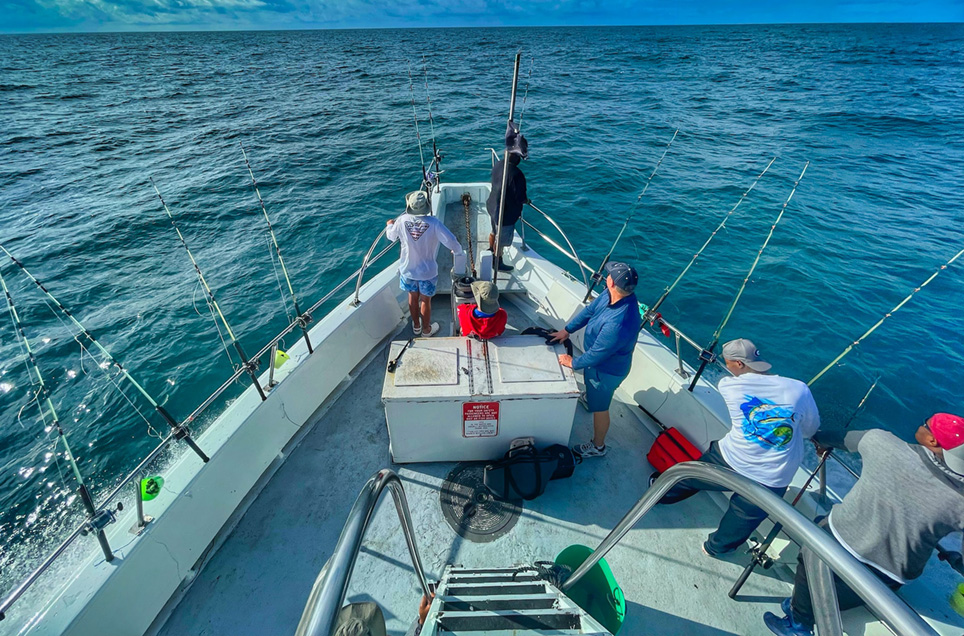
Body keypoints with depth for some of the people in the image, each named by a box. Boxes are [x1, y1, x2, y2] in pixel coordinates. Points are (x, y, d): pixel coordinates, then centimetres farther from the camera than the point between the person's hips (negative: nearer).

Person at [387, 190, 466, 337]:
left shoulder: (402, 221, -16)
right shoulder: (434, 223, -25)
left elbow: (391, 236, 4)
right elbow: (453, 243, -27)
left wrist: (390, 225, 27)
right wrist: (458, 251, -3)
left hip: (407, 270, 3)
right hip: (427, 271, -2)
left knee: (413, 297, 24)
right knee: (426, 300, 18)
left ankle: (416, 326, 45)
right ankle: (426, 329, 38)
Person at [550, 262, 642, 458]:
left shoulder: (619, 323, -45)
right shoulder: (611, 294, -19)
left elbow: (596, 355, -32)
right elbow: (589, 310, -1)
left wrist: (573, 363, -16)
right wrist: (567, 330, 2)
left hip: (607, 369, -8)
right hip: (598, 357, 8)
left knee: (599, 407, 14)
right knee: (591, 386, 38)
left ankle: (598, 446, 39)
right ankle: (590, 397, 72)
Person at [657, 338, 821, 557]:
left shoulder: (728, 385, -12)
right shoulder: (799, 389, -10)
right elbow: (811, 431, 6)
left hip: (729, 461, -1)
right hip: (771, 482, 1)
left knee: (691, 476, 29)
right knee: (740, 521, 26)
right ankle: (717, 547, 50)